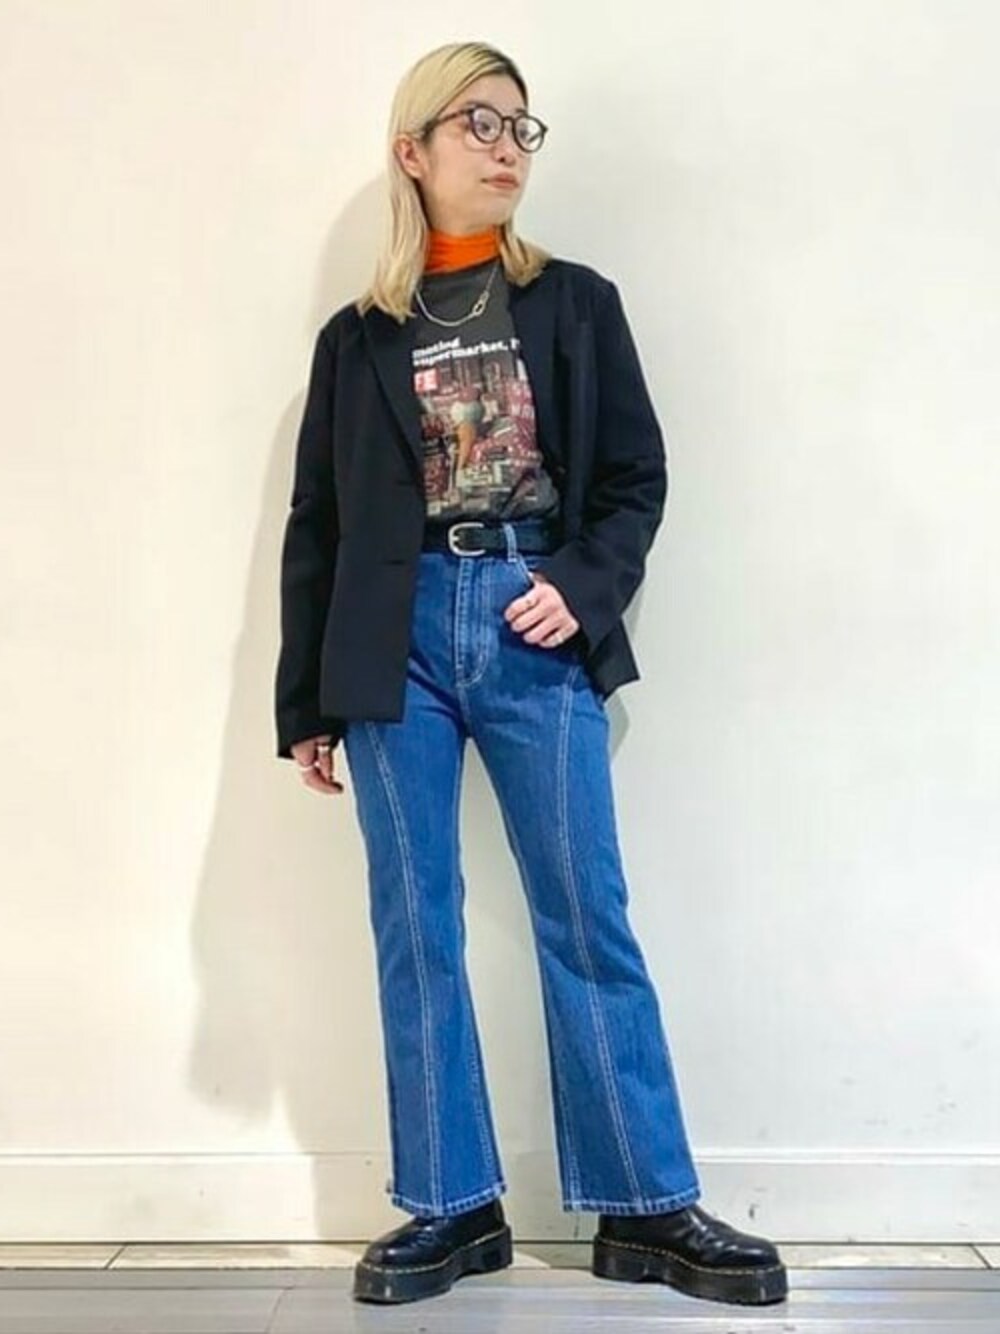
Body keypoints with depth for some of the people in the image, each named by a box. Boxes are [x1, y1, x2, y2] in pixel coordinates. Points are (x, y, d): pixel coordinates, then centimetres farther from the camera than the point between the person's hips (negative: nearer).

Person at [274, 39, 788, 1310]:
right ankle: (452, 1207, 16)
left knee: (588, 923, 0)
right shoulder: (356, 338, 10)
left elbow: (636, 478, 8)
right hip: (396, 647, 1)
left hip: (537, 639, -1)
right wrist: (304, 705, 5)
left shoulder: (576, 304, 10)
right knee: (414, 932, 3)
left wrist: (582, 588, -11)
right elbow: (314, 525, 9)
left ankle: (647, 1207, 10)